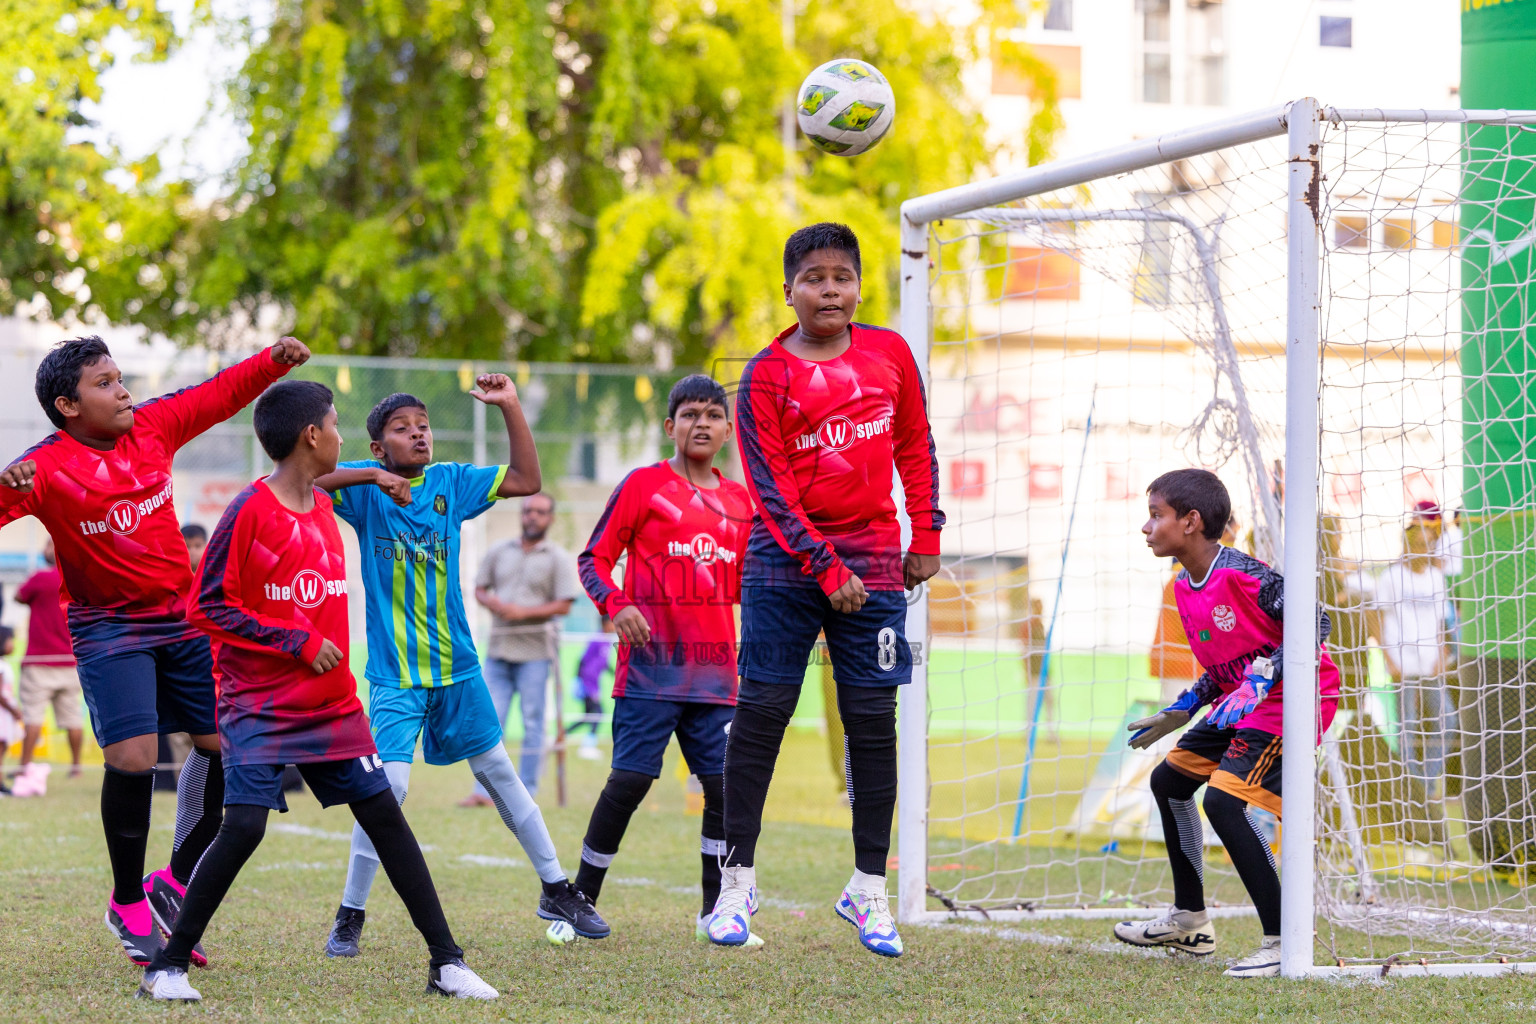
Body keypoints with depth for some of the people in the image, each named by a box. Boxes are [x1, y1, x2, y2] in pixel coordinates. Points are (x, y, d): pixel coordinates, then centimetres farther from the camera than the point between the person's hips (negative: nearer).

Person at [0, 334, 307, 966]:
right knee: (132, 757, -18)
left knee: (227, 745, 5)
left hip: (184, 618, 6)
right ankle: (127, 905, 4)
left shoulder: (152, 426, -1)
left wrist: (273, 361, 0)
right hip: (109, 630, -6)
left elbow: (222, 395, 12)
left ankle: (174, 883, 22)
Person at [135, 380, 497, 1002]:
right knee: (243, 827, -17)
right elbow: (207, 607, -13)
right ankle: (168, 967, -3)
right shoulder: (249, 511, -12)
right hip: (260, 709, -6)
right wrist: (297, 642, -15)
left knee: (385, 816, 2)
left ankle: (447, 963, 7)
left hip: (332, 707, 7)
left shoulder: (323, 508, 11)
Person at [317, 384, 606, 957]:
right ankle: (349, 917, -3)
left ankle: (557, 892, 27)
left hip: (457, 666, 4)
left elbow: (526, 480, 5)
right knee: (389, 785, -16)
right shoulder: (366, 487, -6)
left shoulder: (450, 481, 4)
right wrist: (373, 477, -28)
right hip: (394, 673, -4)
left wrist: (511, 408, -3)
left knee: (498, 773, 15)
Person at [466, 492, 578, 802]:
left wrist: (524, 612, -17)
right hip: (498, 649, 4)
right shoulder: (499, 553, 13)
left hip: (535, 650, -4)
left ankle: (525, 793, 3)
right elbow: (479, 588, 17)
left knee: (532, 724, -1)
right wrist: (491, 602, -6)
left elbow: (563, 605, -7)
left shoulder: (558, 559, 0)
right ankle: (484, 791, 3)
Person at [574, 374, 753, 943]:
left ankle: (716, 912, 11)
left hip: (715, 671, 5)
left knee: (724, 783, 0)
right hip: (652, 666, -5)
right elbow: (594, 559, 0)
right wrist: (616, 604, -17)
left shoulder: (739, 500, 15)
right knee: (630, 779, -8)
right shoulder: (643, 485, 0)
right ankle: (580, 901, 5)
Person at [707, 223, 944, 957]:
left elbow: (914, 446, 16)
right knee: (761, 712, -3)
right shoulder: (766, 375, -5)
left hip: (872, 561, 2)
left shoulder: (890, 354, 5)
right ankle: (738, 880, 5)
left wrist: (925, 536, 11)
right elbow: (769, 486, -9)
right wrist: (826, 569, -15)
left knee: (872, 723, 1)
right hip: (783, 565, -2)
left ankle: (868, 889, 9)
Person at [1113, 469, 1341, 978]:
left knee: (1223, 799, -24)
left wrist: (1261, 681, -29)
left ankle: (1282, 941, -19)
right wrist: (1182, 712, 13)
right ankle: (1190, 921, 31)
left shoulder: (1240, 574, -23)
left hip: (1294, 694, -11)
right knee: (1169, 778, 18)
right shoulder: (1185, 588, 7)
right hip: (1242, 703, 11)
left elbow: (1313, 624, -23)